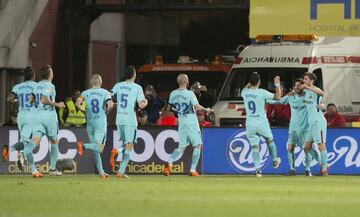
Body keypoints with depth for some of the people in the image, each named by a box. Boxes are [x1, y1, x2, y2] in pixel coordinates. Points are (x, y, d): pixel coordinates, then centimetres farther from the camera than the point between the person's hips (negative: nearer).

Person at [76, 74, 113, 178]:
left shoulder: (85, 93, 5)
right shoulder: (105, 93, 0)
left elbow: (77, 104, -9)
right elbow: (110, 104, -15)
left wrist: (83, 110, 10)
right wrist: (106, 111, 6)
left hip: (90, 122, 3)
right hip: (101, 122, -3)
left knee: (95, 150, 11)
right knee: (99, 148, -9)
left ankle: (101, 172, 9)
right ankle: (84, 145, -33)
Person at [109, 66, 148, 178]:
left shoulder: (118, 86, 6)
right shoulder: (137, 88, -6)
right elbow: (141, 105, -11)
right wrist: (146, 102, 10)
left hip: (119, 119, 4)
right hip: (130, 120, -4)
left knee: (125, 144, 22)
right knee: (129, 147, 0)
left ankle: (116, 151, -10)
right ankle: (121, 171, -13)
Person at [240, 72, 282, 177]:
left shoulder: (245, 93, -2)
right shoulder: (261, 92, -15)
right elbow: (278, 96, -9)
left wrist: (251, 82, 25)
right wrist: (277, 84, 1)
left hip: (250, 124, 3)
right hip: (262, 123, -2)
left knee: (255, 147, 1)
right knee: (270, 140, 23)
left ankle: (257, 169, -9)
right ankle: (275, 160, 38)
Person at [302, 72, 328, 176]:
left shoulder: (315, 89, -11)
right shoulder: (306, 92, 15)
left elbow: (321, 93, -35)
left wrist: (308, 87, -38)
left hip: (318, 121, -9)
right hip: (311, 122, 9)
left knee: (321, 145, -7)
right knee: (307, 147, 9)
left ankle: (324, 170, -2)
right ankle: (322, 164, 18)